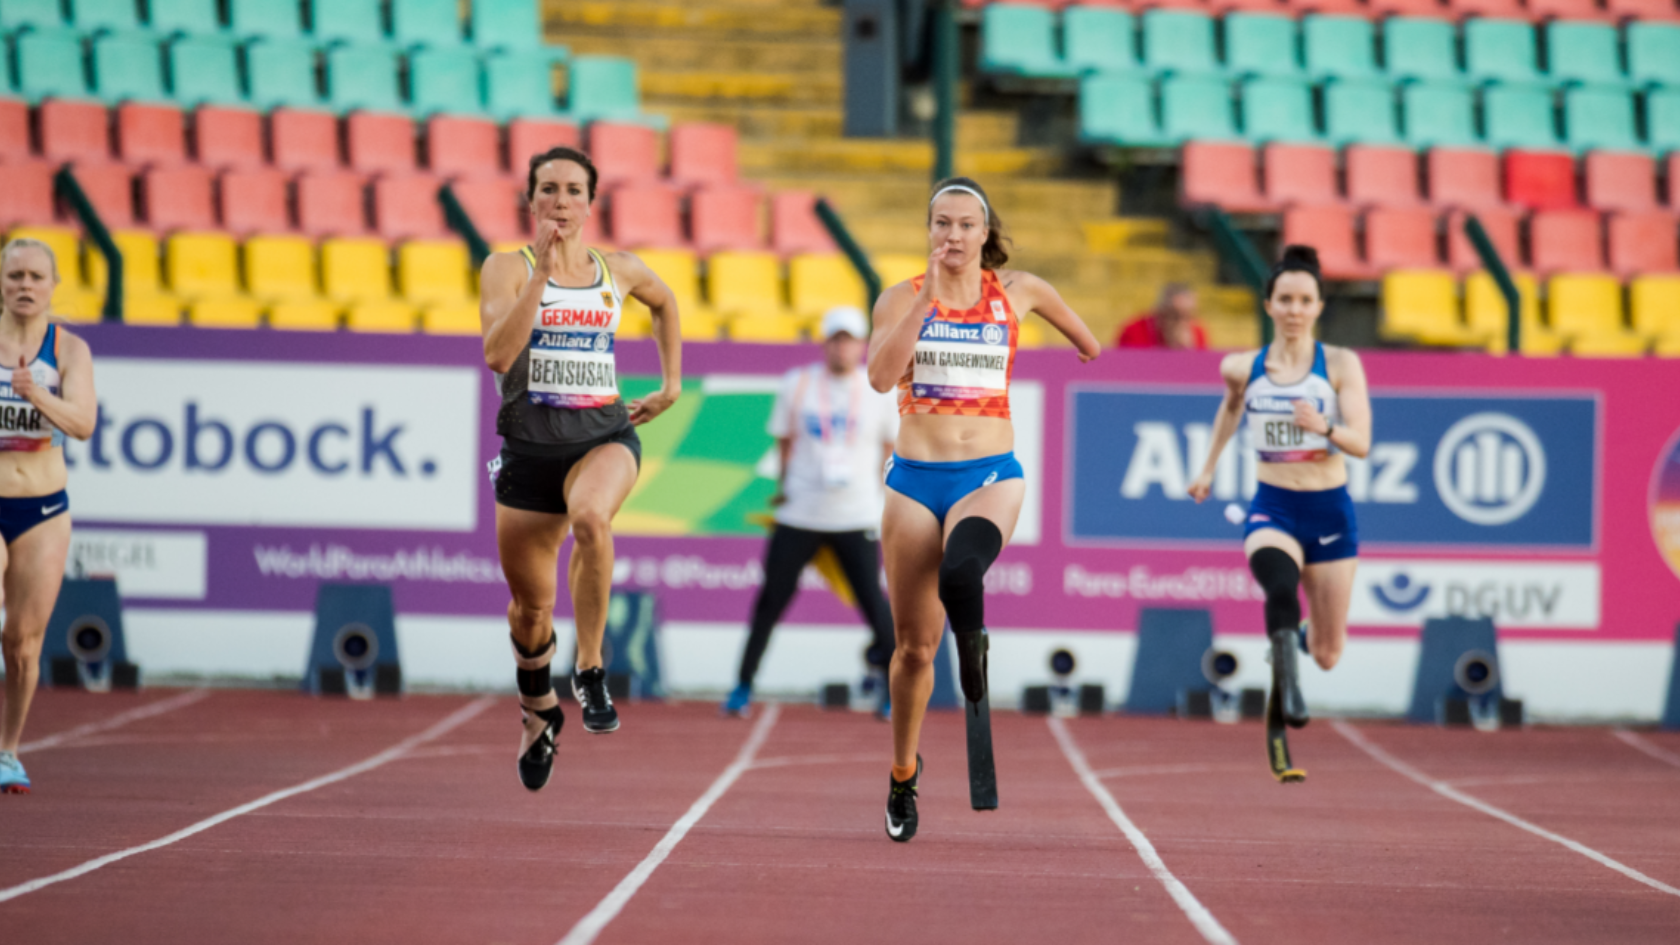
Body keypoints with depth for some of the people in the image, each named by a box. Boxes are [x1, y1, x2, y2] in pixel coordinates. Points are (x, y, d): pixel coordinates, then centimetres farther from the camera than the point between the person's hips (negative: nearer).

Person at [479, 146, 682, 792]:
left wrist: (671, 382, 24)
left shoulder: (619, 272, 7)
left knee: (591, 517, -37)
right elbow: (497, 355, -19)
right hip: (530, 443, 0)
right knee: (530, 605, 9)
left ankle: (590, 668, -22)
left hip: (604, 435, 0)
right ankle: (539, 710, 40)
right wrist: (542, 272, -23)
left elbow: (664, 303, 31)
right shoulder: (507, 268, -2)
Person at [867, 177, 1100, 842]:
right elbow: (880, 375, -17)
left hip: (990, 475, -1)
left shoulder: (1016, 292, 4)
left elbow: (1080, 335, 25)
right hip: (915, 479, 1)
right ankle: (903, 775, 23)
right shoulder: (902, 299, 1)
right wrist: (927, 298, -20)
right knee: (914, 643, 6)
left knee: (960, 572, -39)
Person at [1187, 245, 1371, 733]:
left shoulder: (1340, 364, -5)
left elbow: (1361, 443, -12)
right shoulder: (1243, 368, 1)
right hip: (1272, 509, 0)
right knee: (1280, 586, -38)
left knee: (1327, 655, 10)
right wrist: (1209, 466, 30)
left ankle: (1304, 637, 46)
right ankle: (1288, 686, -39)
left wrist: (1325, 427, -32)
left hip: (1329, 511, 0)